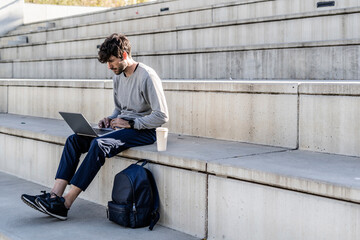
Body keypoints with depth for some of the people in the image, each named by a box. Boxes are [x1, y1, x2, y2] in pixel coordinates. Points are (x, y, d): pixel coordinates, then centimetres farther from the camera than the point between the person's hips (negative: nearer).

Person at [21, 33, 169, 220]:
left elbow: (161, 116, -18)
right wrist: (111, 119, 3)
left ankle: (64, 205, -29)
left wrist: (130, 124, -18)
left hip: (142, 131, -9)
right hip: (122, 127, 9)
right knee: (74, 140, -9)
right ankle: (55, 196, -19)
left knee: (99, 144, -32)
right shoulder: (118, 77, 13)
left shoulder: (147, 76, -14)